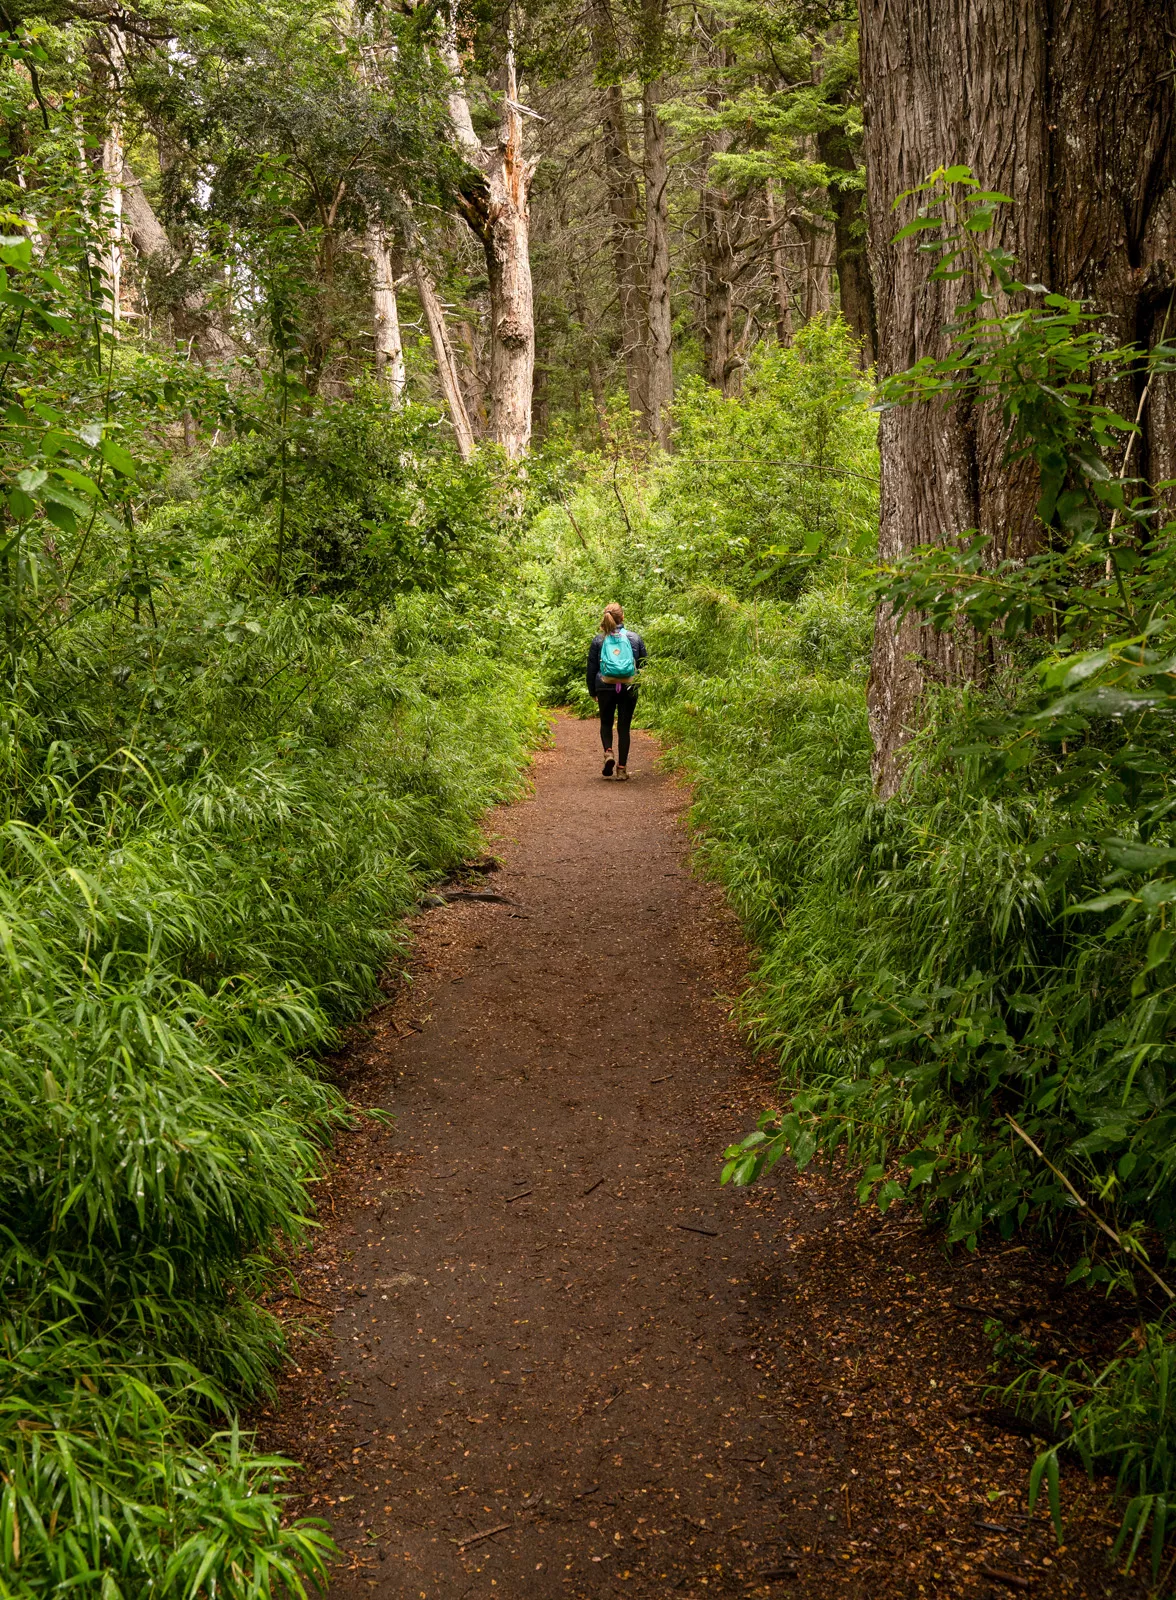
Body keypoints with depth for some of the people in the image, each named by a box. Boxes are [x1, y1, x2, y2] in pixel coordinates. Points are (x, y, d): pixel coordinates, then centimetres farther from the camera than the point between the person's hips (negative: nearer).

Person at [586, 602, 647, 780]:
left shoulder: (598, 640, 0)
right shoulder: (635, 638, 1)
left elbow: (591, 668, 4)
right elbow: (644, 665, 7)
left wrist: (592, 691, 14)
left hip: (605, 688, 0)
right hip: (629, 689, 0)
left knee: (606, 723, 19)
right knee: (624, 727, 7)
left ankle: (608, 752, -8)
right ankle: (622, 769, 5)